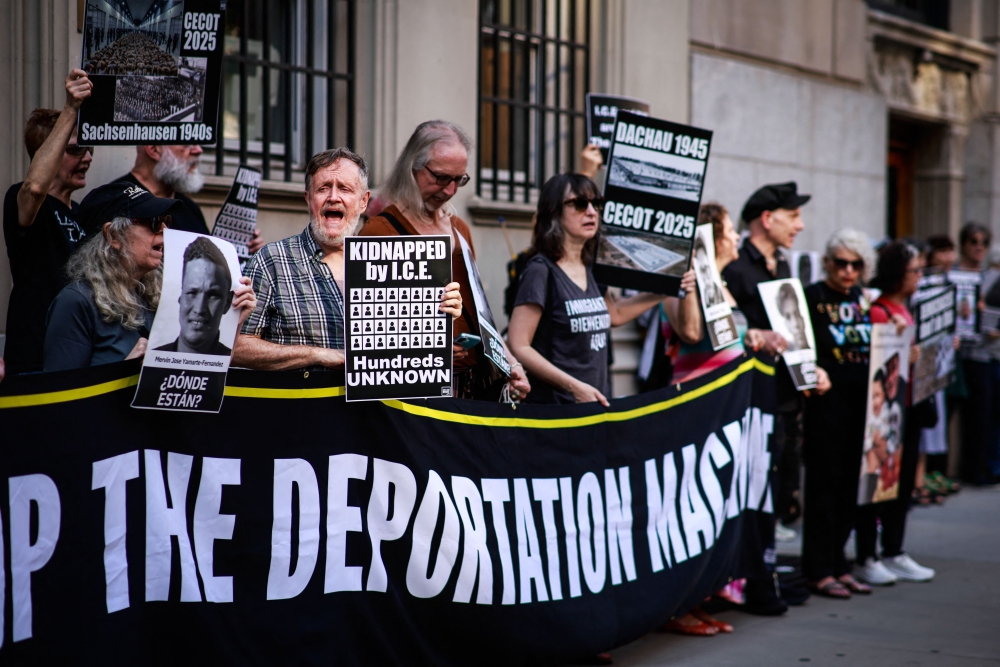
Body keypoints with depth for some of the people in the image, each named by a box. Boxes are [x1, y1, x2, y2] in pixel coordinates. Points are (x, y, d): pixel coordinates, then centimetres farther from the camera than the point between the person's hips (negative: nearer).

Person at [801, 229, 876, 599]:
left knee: (851, 484, 9)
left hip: (862, 404, 6)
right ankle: (819, 570, 4)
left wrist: (880, 387, 3)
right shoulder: (812, 297, -4)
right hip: (826, 403, -6)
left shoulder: (864, 300, 13)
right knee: (824, 482, -3)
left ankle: (838, 564, 19)